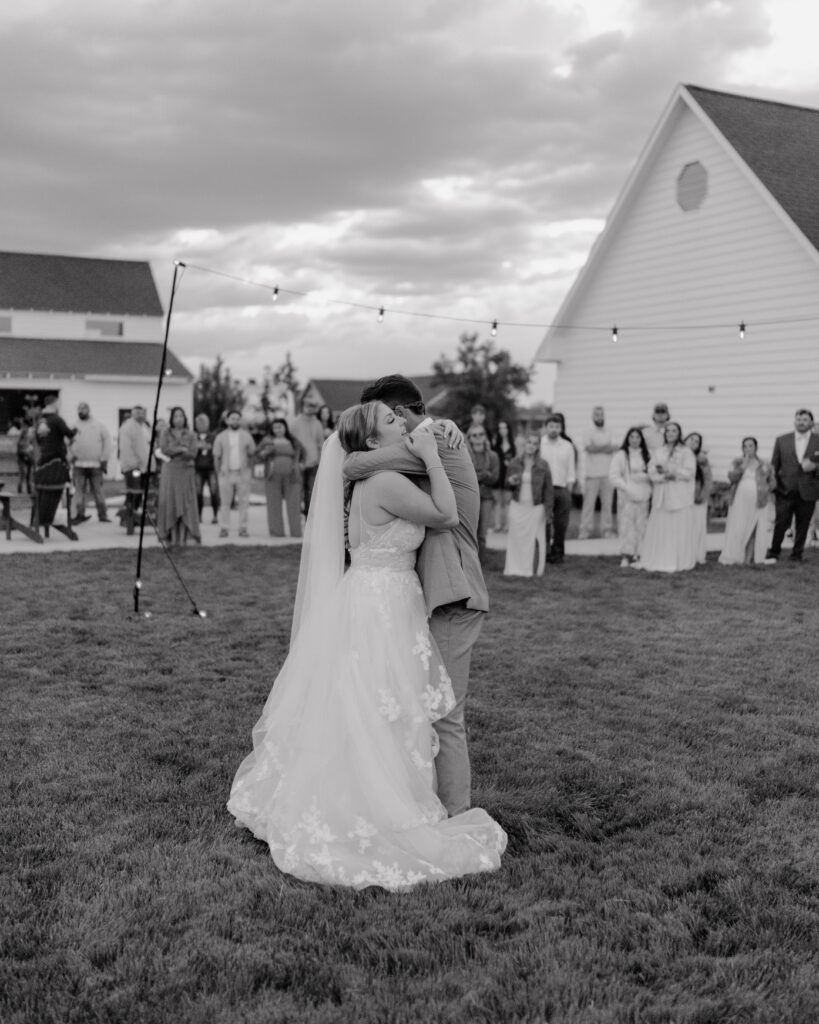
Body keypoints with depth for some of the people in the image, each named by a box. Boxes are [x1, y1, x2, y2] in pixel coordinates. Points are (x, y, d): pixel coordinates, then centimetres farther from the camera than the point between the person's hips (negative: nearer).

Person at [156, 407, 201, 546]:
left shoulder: (190, 434, 7)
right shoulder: (165, 432, 7)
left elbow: (193, 454, -4)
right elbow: (164, 449, -7)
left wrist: (173, 452, -12)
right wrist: (182, 449, -9)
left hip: (186, 472, 1)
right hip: (170, 472, 0)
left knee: (185, 504, -5)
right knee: (170, 502, -4)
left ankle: (182, 537, -6)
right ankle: (169, 536, 0)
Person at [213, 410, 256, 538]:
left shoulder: (246, 435, 8)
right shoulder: (221, 436, 7)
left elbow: (251, 454, 9)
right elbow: (216, 457, 7)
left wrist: (250, 470, 1)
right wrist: (218, 472, 1)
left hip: (243, 473, 0)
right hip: (226, 474, 0)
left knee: (243, 502, 0)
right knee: (225, 502, -1)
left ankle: (243, 528, 4)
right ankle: (224, 528, 1)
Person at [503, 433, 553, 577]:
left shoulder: (543, 465, 0)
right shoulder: (514, 464, 4)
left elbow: (548, 488, 0)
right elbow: (507, 481, 15)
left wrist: (548, 508, -6)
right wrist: (511, 481, -10)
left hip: (536, 508, -1)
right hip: (517, 506, 2)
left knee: (535, 539, -1)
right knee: (516, 538, 0)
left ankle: (534, 569, 7)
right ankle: (515, 568, 8)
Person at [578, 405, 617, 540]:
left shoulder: (609, 432, 14)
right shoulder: (587, 432, 3)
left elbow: (614, 449, 4)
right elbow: (590, 448, -11)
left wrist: (597, 448, -10)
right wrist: (607, 447, -3)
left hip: (607, 473, 3)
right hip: (592, 473, -3)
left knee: (607, 503, 2)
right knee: (588, 503, -4)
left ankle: (607, 530, 7)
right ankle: (584, 531, -2)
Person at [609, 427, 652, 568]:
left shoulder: (646, 456, 11)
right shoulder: (621, 455, 0)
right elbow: (613, 475, -6)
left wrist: (642, 476, -12)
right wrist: (626, 487, -13)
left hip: (643, 496, 4)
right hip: (626, 496, -3)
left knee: (641, 526, 2)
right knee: (626, 524, -7)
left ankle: (637, 556, 7)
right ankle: (626, 556, -5)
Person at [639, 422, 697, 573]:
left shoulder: (686, 452, 4)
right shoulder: (658, 452, 13)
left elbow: (689, 473, -7)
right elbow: (652, 472, 4)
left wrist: (669, 469, -13)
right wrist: (665, 477, -14)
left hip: (680, 496, -3)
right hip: (661, 496, 3)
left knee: (678, 530, -4)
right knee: (659, 529, -2)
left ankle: (678, 563, 1)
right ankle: (659, 561, 2)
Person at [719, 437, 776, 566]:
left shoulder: (765, 465, 10)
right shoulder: (737, 462, 10)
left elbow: (773, 482, 13)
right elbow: (732, 477, -5)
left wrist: (766, 489, -5)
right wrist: (743, 465, -13)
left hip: (759, 503, 1)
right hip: (740, 501, 0)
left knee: (754, 530, -4)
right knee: (738, 529, -6)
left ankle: (748, 558, -1)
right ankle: (734, 557, -4)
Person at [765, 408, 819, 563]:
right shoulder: (781, 440, 7)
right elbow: (774, 465, 8)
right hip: (785, 491, 0)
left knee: (802, 527, 5)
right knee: (780, 524, -3)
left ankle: (797, 555, 17)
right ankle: (772, 553, 9)